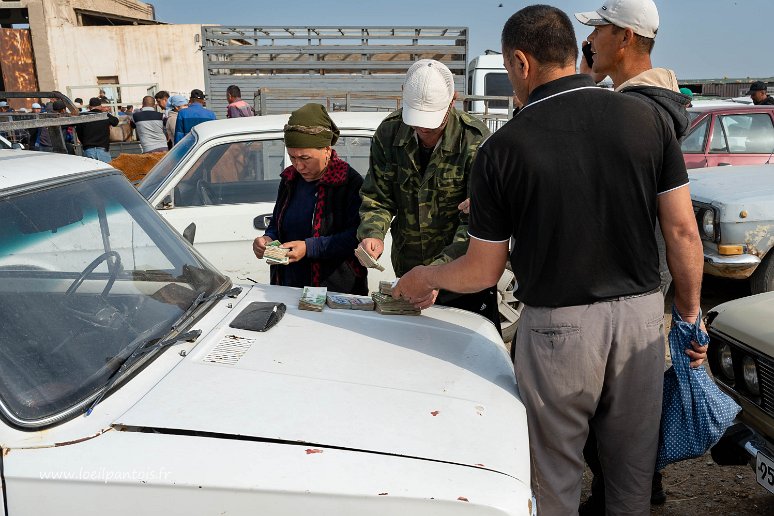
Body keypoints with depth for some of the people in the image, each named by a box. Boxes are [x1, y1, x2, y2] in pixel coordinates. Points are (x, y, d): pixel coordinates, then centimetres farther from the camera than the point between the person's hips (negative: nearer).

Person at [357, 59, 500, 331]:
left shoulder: (475, 140, -18)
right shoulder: (389, 132, -5)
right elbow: (377, 196, 1)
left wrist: (440, 269, -34)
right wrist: (372, 233, -20)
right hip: (408, 269, 4)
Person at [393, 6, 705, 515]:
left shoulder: (503, 148, -11)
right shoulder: (646, 117, -3)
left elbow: (484, 271, -5)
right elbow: (683, 233, -2)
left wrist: (422, 278, 13)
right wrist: (690, 313, 12)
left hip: (557, 324, -3)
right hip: (643, 312, 4)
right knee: (633, 468, 21)